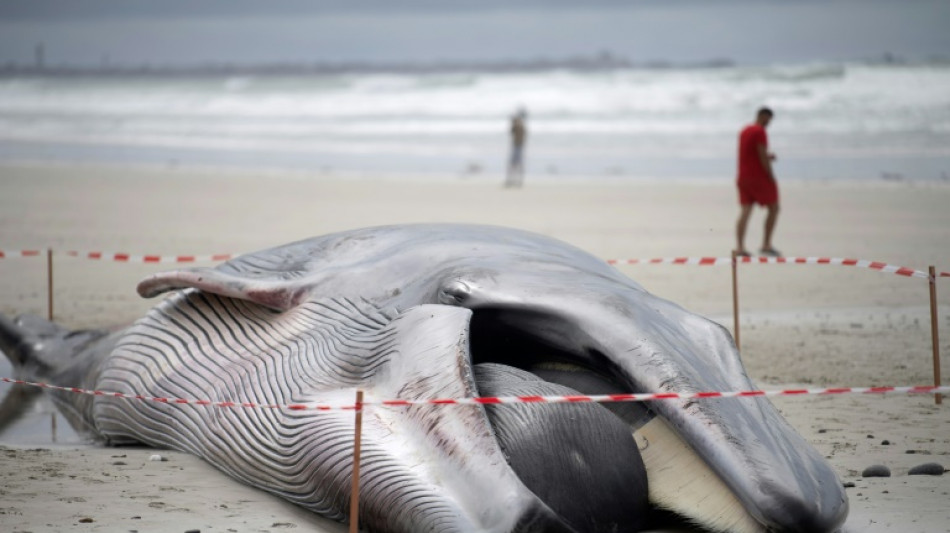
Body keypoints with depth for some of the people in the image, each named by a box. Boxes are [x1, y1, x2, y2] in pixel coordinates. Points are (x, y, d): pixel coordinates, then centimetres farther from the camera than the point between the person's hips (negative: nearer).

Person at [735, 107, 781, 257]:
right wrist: (771, 177, -12)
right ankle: (766, 244, 1)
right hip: (759, 177, -7)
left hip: (743, 177, 7)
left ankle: (740, 247, -12)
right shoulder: (760, 132, -12)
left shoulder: (744, 131, 15)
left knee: (745, 212, -1)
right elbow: (762, 156, -18)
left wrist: (767, 157, 13)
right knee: (773, 208, 5)